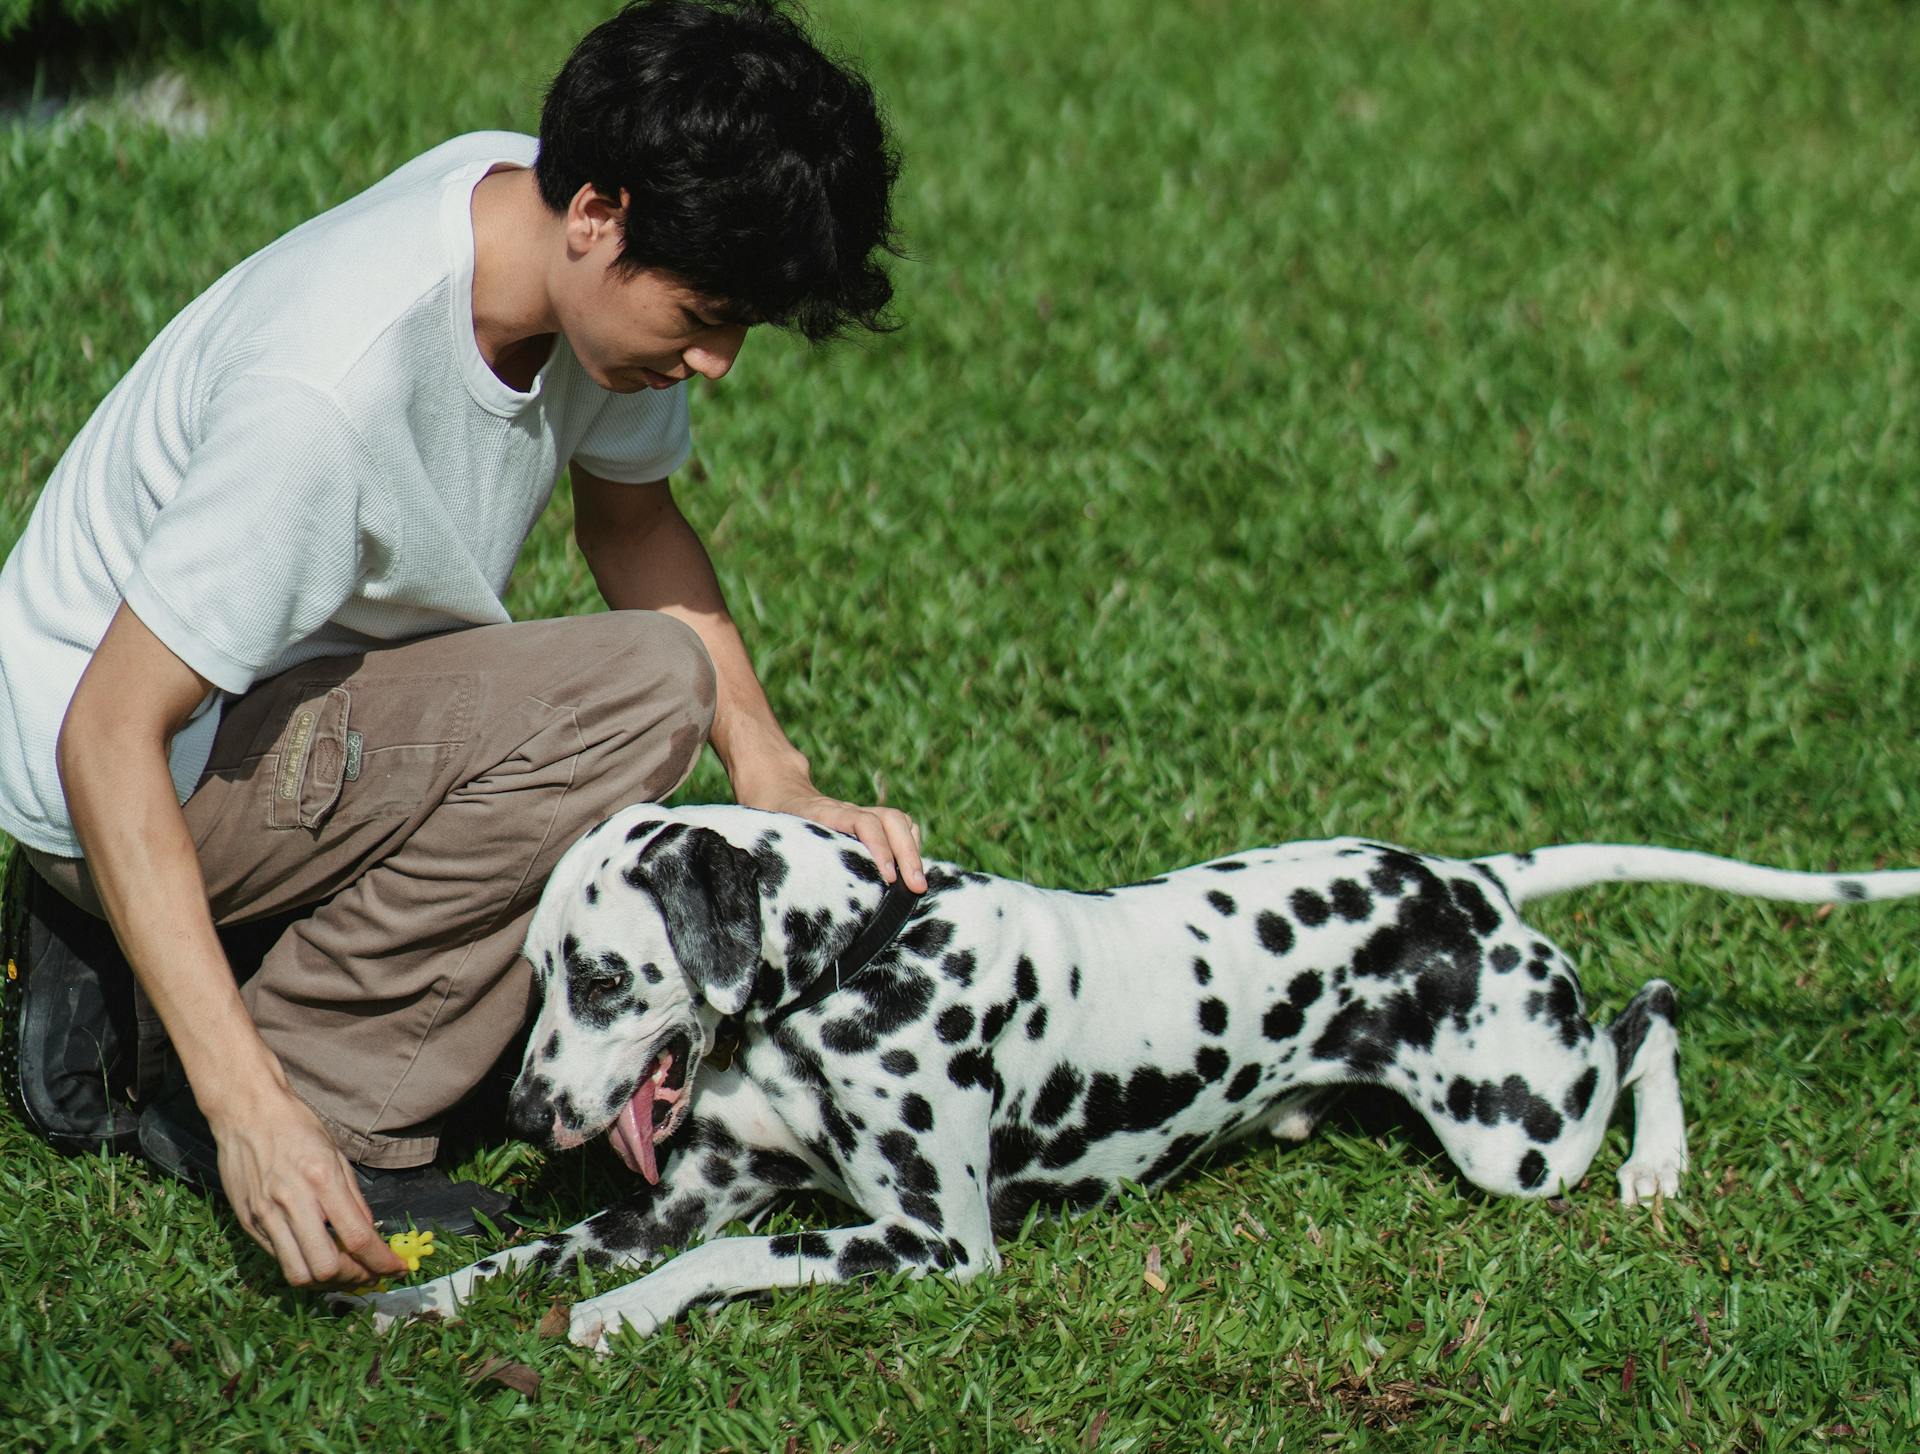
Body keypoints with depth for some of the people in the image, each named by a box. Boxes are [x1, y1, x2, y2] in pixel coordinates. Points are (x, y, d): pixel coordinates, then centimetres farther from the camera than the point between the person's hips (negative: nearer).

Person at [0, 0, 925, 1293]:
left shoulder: (588, 255, -11)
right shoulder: (327, 389, -34)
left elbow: (632, 515, 7)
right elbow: (111, 739, -31)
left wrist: (776, 781, -9)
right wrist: (251, 1106, -37)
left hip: (287, 701, 9)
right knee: (641, 691, -25)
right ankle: (315, 1094, -14)